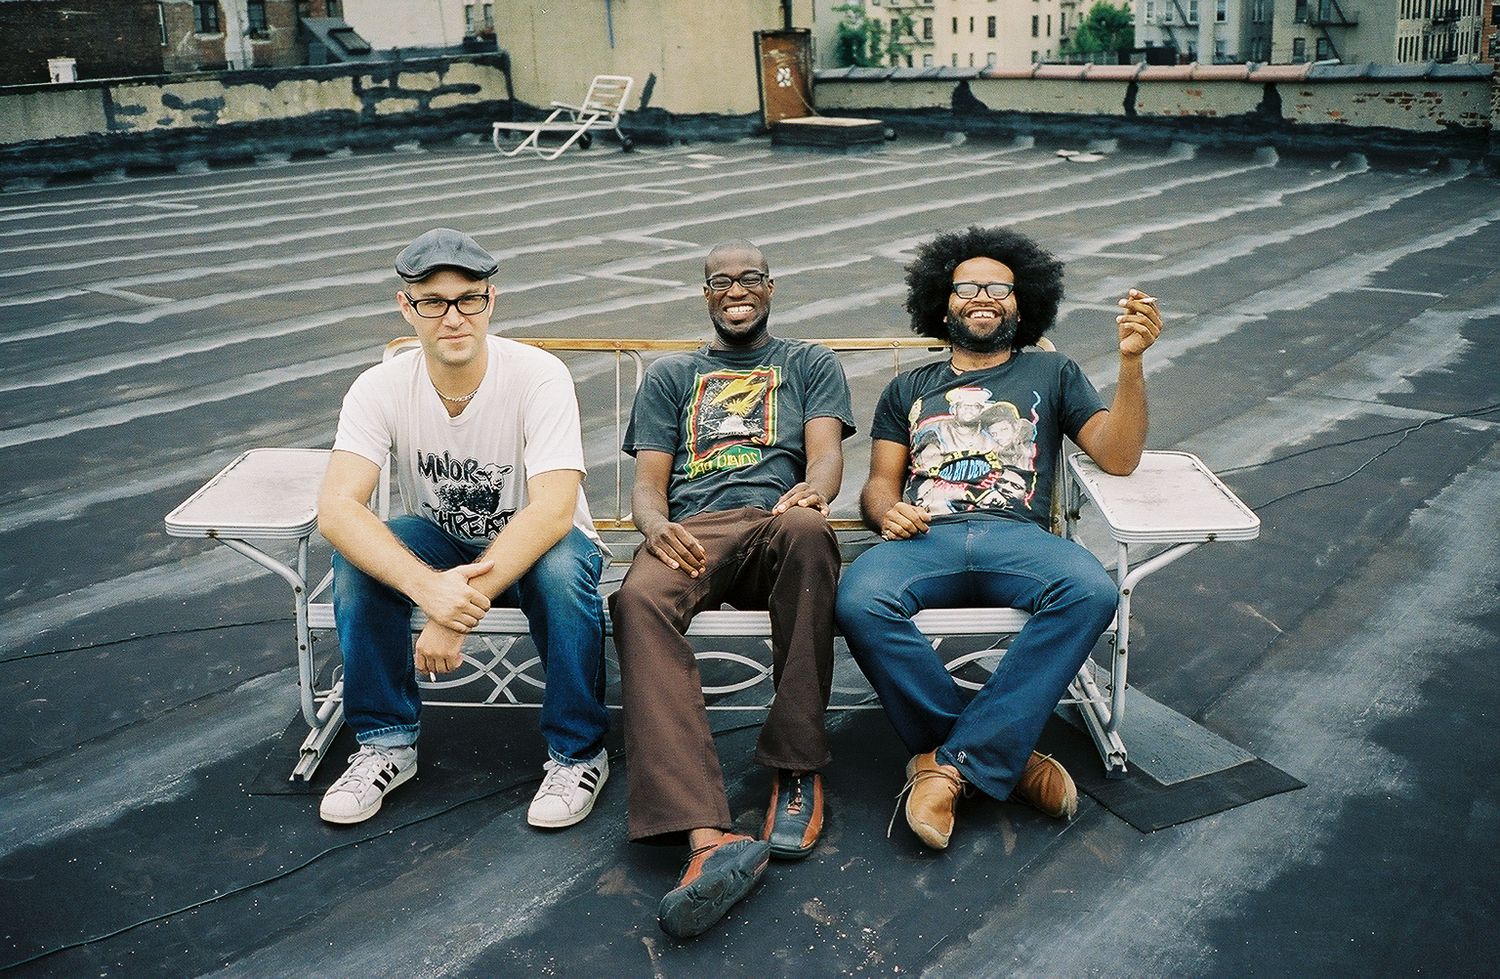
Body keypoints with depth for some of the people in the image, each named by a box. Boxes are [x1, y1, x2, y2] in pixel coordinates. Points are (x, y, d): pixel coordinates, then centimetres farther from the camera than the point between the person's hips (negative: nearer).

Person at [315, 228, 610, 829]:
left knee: (562, 564, -36)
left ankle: (577, 753, -14)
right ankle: (386, 744, -7)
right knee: (356, 554, -26)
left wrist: (458, 613, -42)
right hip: (440, 543, 3)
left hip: (531, 545, -2)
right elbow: (336, 508, -29)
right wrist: (426, 586, -47)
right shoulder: (381, 388, -16)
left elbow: (552, 510, -34)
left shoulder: (539, 376, -24)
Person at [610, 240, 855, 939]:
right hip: (692, 533, 1)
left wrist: (811, 491, -18)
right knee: (638, 600, -37)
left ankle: (796, 768, -28)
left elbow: (827, 455, 9)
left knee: (807, 528, -41)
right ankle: (709, 836, -49)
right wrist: (657, 527, -9)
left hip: (776, 522, -1)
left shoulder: (810, 365, 27)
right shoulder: (669, 377, 29)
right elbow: (648, 481, 17)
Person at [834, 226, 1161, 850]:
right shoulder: (908, 390, 28)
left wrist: (1130, 360, -3)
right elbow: (880, 483, 19)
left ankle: (950, 760, -28)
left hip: (1017, 538, 0)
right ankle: (999, 755, -19)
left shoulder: (1051, 374, 24)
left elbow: (1118, 457, 10)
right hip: (924, 539, 1)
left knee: (1092, 592, -35)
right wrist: (887, 511, -6)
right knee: (859, 602, -34)